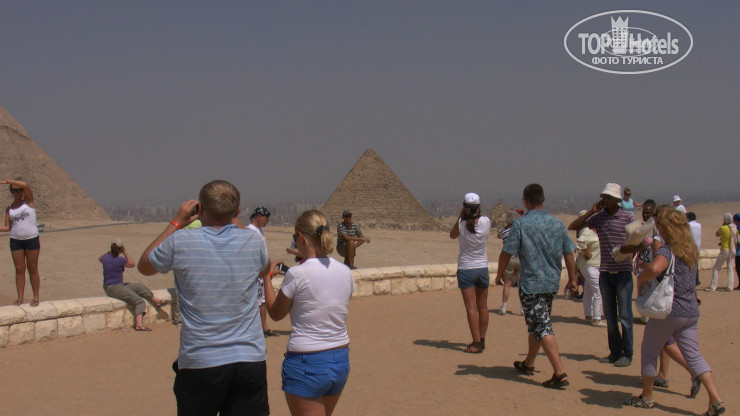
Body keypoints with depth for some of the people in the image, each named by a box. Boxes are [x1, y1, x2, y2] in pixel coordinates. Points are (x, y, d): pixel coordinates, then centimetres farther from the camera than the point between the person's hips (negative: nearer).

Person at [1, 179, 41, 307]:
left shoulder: (29, 201, -2)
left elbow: (25, 185, -21)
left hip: (32, 239, -3)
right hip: (15, 241, 4)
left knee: (32, 269, 3)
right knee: (19, 269, 4)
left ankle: (36, 297, 9)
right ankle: (20, 298, 9)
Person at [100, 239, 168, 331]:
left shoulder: (106, 257, 2)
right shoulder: (120, 260, -20)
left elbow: (100, 258, 30)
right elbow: (132, 264, 1)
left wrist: (110, 251, 37)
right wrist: (125, 253, 5)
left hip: (107, 288, 9)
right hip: (116, 288, -9)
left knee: (140, 287, 18)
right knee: (139, 301, -11)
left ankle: (157, 301, 29)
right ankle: (139, 324, -26)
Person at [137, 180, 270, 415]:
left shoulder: (180, 242, -9)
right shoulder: (253, 240, -3)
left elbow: (144, 266, 13)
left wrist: (176, 222, 15)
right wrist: (232, 221, 21)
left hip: (199, 363, -1)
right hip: (250, 361, 2)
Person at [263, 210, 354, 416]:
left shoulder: (297, 274, -16)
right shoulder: (345, 272, 0)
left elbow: (276, 313, -2)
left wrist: (267, 276, 12)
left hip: (306, 362, -7)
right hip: (341, 360, 7)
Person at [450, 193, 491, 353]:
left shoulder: (461, 224, -14)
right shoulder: (486, 221, -8)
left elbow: (452, 235, 8)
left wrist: (461, 215, 4)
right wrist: (476, 213, 12)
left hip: (465, 269, -3)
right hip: (482, 268, 3)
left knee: (471, 307, -2)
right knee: (483, 306, 14)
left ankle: (476, 344, -4)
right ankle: (481, 340, 24)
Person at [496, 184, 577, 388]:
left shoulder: (521, 224, -11)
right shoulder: (557, 223, 4)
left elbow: (506, 253, -10)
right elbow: (569, 253, 7)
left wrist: (499, 273, 6)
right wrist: (572, 279, 18)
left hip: (531, 283, -6)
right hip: (552, 283, 6)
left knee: (542, 328, -6)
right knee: (536, 324, 21)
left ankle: (560, 373, -14)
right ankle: (528, 364, 36)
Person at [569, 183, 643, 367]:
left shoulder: (627, 217, -4)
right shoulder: (598, 217, 6)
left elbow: (641, 243, -4)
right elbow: (572, 227, 1)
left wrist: (630, 249, -25)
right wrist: (591, 211, -7)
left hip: (623, 273, -4)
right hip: (605, 273, 4)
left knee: (624, 316, -2)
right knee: (610, 316, 9)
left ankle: (627, 354, 7)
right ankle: (615, 352, 18)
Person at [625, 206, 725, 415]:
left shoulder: (667, 250, -16)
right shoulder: (690, 249, 10)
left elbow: (654, 268, -39)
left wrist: (640, 278, -20)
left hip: (667, 311, -7)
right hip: (691, 312, 7)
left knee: (649, 353, 11)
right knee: (693, 355, 9)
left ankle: (647, 398, 21)